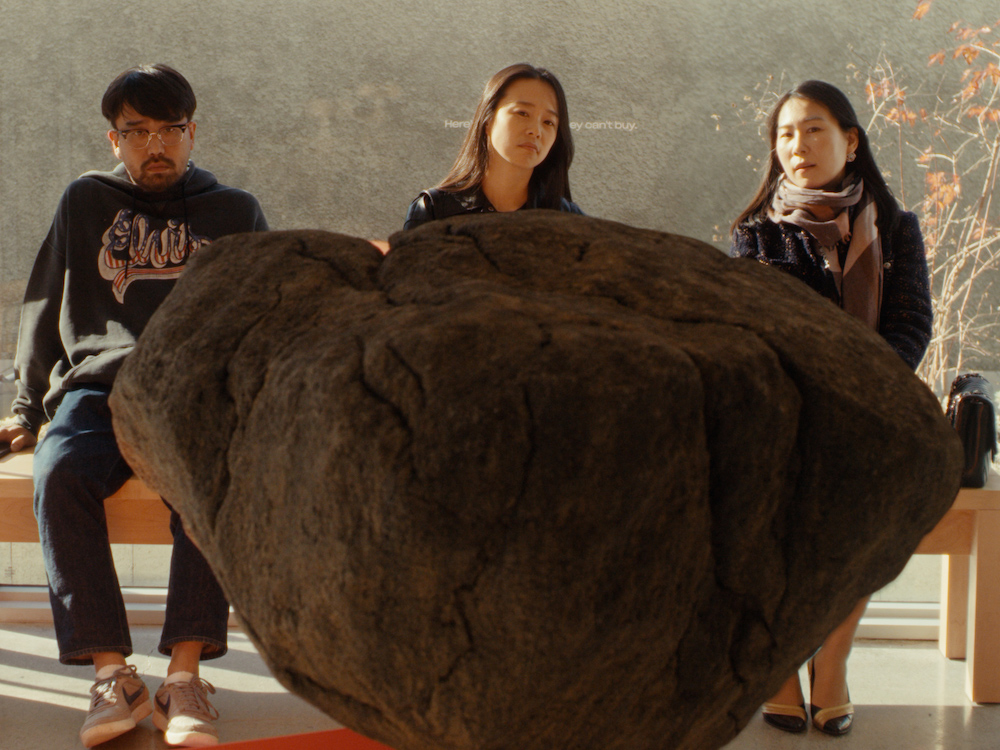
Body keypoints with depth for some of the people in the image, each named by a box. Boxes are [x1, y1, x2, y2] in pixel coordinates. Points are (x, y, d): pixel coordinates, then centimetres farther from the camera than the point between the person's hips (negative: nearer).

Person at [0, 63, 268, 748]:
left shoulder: (234, 211, 19)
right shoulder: (86, 203, 21)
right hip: (98, 385, 1)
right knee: (60, 474, -33)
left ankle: (186, 673, -35)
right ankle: (112, 673, -30)